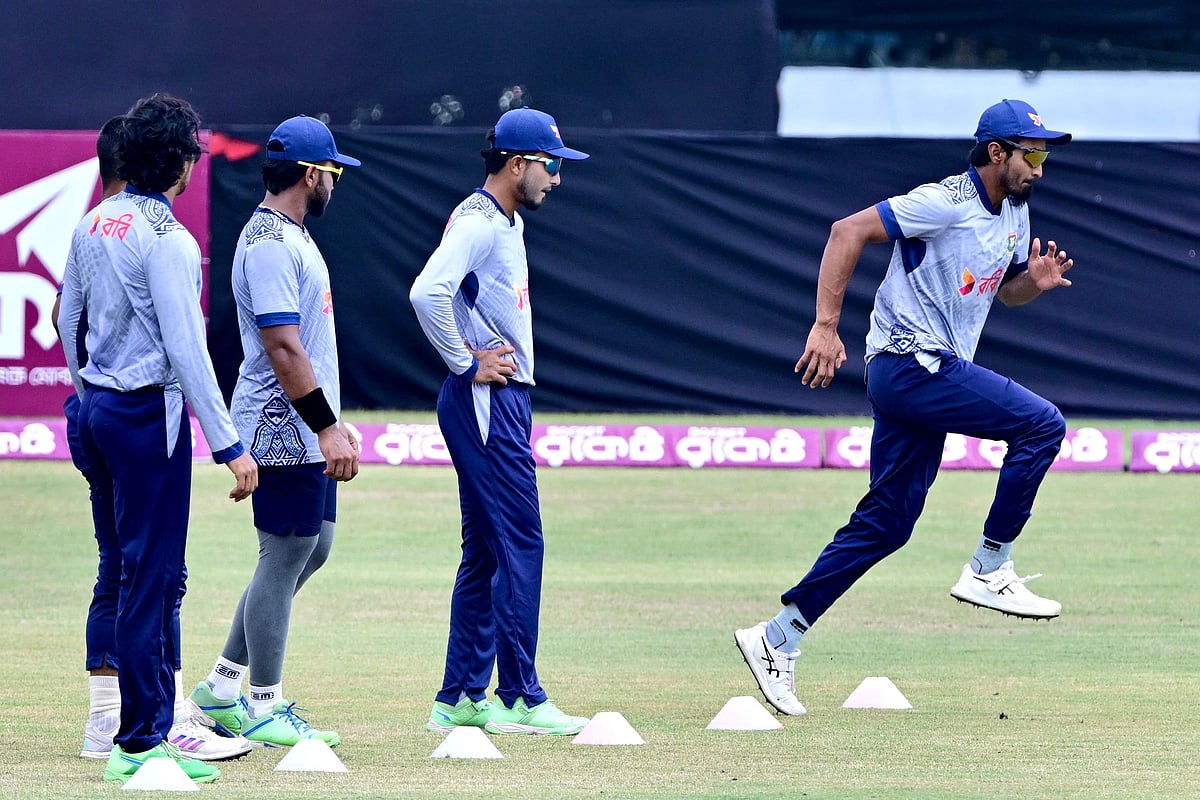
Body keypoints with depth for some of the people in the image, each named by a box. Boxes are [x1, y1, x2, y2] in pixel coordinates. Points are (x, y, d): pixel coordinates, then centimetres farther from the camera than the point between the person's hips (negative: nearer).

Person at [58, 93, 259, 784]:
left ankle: (156, 720, 20)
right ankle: (141, 744, -6)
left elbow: (69, 319, 18)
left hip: (97, 409, 9)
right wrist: (230, 445, -20)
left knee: (136, 568, 15)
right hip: (149, 415, -9)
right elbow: (187, 351, -21)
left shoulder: (94, 225, 8)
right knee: (152, 575, -6)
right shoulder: (167, 240, -17)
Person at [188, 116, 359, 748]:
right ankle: (264, 709, 3)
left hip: (306, 432, 11)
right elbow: (282, 348, -23)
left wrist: (333, 421, 21)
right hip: (284, 431, -11)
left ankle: (222, 689, 20)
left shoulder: (291, 238, 16)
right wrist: (326, 429, -24)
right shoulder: (270, 244, -17)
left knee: (312, 547, 15)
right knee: (285, 557, -4)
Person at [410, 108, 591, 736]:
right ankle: (521, 699, -8)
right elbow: (427, 293, -30)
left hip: (506, 398, 10)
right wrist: (467, 363, -20)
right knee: (520, 544, -9)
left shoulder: (506, 223, 17)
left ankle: (461, 699, 14)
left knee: (486, 550, 11)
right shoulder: (478, 223, -15)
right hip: (485, 402, -10)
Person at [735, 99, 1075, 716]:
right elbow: (848, 232, -18)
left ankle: (776, 640, 10)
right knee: (1041, 423, -16)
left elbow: (1005, 292, 25)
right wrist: (825, 327, -23)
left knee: (886, 524, 7)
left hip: (936, 372, 9)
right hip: (910, 365, -9)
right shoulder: (945, 204, -15)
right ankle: (987, 572, -8)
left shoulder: (1014, 213, 12)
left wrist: (1035, 281, 0)